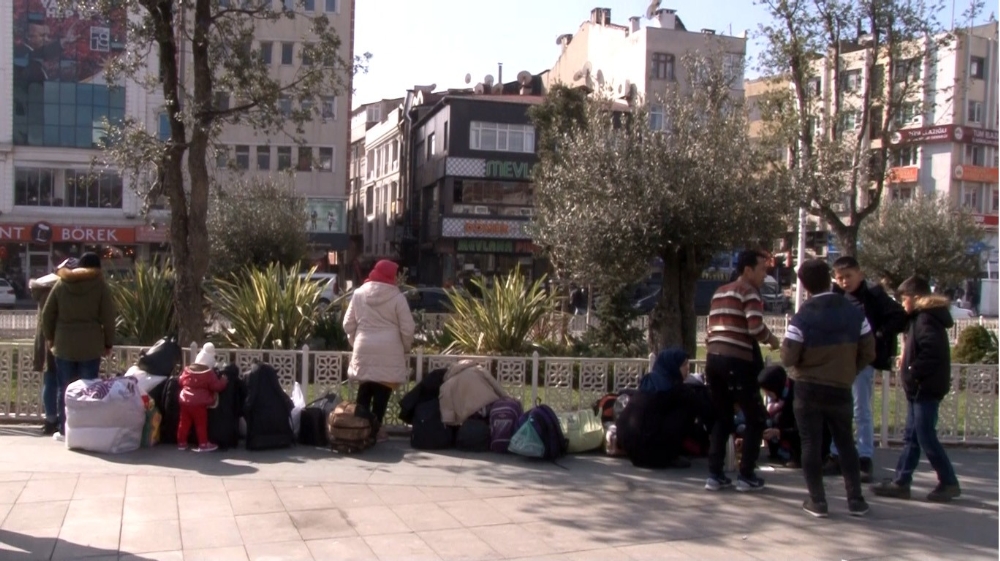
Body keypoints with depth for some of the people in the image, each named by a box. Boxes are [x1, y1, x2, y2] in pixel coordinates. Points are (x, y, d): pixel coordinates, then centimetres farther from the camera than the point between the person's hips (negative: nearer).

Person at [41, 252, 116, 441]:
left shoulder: (61, 283, 7)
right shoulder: (100, 285, 0)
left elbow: (47, 314, 8)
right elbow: (108, 318, -3)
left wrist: (49, 337, 18)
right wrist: (108, 343, 5)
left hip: (64, 344, 2)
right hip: (90, 345, -2)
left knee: (64, 389, 7)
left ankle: (64, 430, 10)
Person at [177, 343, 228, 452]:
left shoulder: (187, 370, 6)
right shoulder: (209, 373, -10)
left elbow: (181, 382, 20)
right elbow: (217, 386, -6)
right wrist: (224, 380, 10)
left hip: (185, 400, 5)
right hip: (199, 403, -5)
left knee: (184, 422, 13)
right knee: (201, 423, 3)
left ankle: (181, 442, 21)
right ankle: (203, 444, 6)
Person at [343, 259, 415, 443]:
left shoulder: (359, 294, 6)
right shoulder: (397, 297, -4)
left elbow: (348, 324, 10)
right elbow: (407, 328, -4)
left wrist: (355, 343, 23)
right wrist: (405, 348, 12)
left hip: (364, 348, 3)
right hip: (388, 350, -3)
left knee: (365, 388, 14)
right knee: (382, 390, 2)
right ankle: (375, 428, 2)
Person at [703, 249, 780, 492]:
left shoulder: (719, 293, 20)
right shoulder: (749, 291, -5)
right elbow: (755, 327, -18)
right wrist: (772, 340, 0)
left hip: (714, 359, 7)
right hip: (737, 361, -7)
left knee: (722, 418, 15)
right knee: (756, 418, 6)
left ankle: (715, 474, 11)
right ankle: (746, 476, 5)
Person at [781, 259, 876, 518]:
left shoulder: (802, 318, -14)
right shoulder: (854, 312, -4)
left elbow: (788, 359, -14)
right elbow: (868, 353, -1)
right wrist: (848, 370, 13)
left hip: (808, 390, -3)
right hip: (841, 389, 3)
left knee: (811, 445, 6)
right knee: (846, 444, 15)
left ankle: (817, 501, 8)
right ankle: (856, 500, 15)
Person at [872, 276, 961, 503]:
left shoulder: (926, 320, -17)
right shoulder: (920, 318, 15)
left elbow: (933, 351, -29)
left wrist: (913, 370, -22)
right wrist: (907, 357, 5)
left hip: (926, 388, -10)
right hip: (919, 389, 10)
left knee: (926, 438, -3)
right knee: (911, 437, 11)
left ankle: (949, 483, 7)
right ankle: (901, 482, 14)